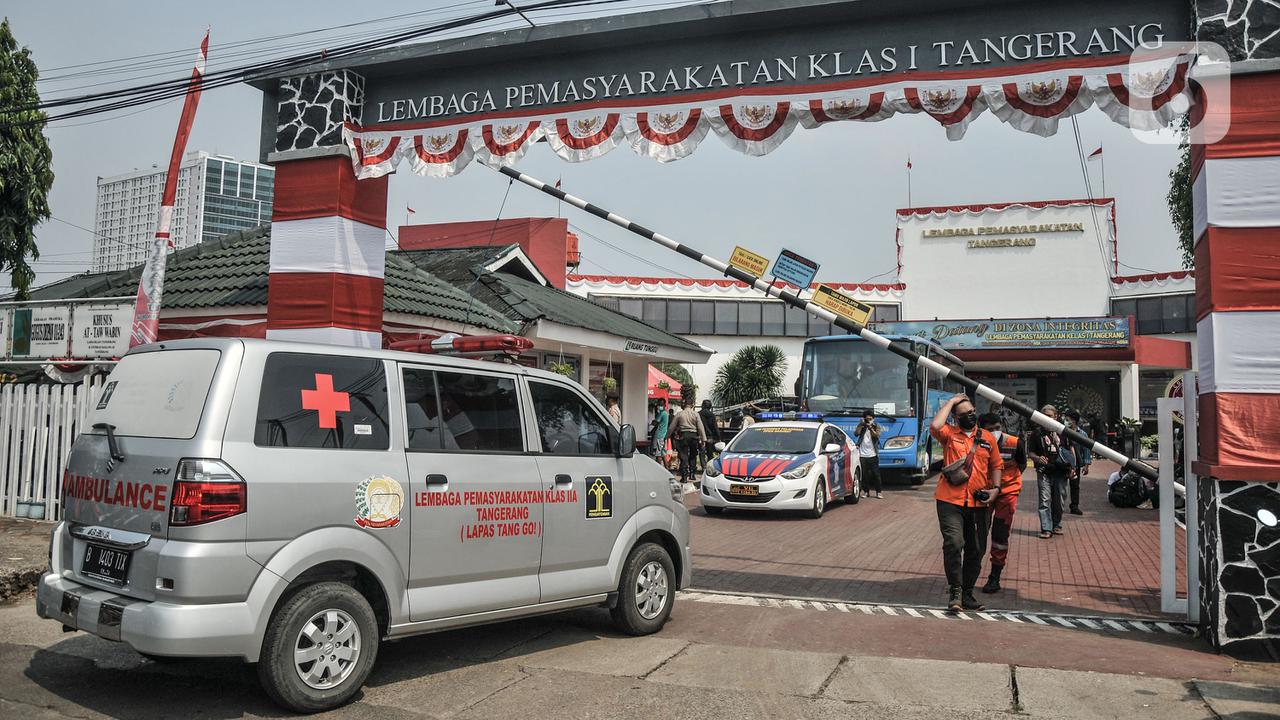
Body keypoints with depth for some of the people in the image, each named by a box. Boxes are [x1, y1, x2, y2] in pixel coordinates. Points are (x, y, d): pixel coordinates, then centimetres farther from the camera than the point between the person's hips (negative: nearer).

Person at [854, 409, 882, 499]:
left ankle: (878, 492, 5)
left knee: (876, 474, -1)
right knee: (864, 474, 4)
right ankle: (866, 491, 13)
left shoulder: (876, 426, 7)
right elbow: (856, 434, -7)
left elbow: (876, 435, -11)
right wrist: (861, 425, -15)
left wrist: (870, 428, -22)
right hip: (862, 454, 1)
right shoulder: (861, 426, 9)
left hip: (873, 454, -1)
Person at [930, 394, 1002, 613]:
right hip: (950, 501, -4)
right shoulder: (950, 434, 3)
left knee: (976, 550, 8)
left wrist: (995, 488, 3)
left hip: (979, 504, 4)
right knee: (954, 543, -16)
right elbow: (935, 426, -19)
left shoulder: (987, 438, 13)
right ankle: (955, 591, -4)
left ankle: (967, 593, 21)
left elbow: (995, 465, 20)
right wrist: (950, 402, -8)